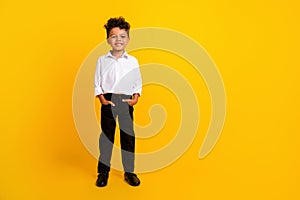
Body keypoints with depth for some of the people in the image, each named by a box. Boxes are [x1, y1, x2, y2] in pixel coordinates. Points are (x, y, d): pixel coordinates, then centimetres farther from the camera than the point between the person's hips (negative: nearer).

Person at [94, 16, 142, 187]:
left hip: (126, 101, 1)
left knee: (128, 136, 5)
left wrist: (136, 97, -8)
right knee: (106, 135, 5)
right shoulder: (102, 60, 3)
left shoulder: (133, 61, 5)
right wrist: (102, 98, -10)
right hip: (108, 101, -1)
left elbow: (138, 82, 8)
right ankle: (103, 171, 18)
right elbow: (97, 83, 4)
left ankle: (129, 172, 17)